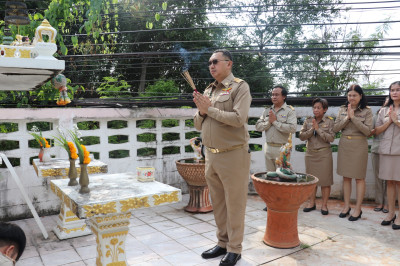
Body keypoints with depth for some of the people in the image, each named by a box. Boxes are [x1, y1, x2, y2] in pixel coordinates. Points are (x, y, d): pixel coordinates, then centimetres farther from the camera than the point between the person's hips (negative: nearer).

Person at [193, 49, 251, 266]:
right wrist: (201, 112, -4)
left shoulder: (239, 87, -5)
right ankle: (222, 243, 29)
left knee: (234, 203, 3)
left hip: (233, 155, -6)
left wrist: (210, 109, -12)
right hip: (211, 155, 7)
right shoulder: (208, 90, 15)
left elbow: (239, 118, -19)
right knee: (218, 203, 15)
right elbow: (198, 125, 17)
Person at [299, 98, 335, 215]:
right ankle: (311, 203, 22)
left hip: (324, 154, -3)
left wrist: (318, 129, -15)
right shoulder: (308, 121, 7)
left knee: (325, 180, 1)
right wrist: (312, 129, -13)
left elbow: (331, 138, -11)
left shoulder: (329, 121, -1)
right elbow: (301, 136, -1)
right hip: (310, 153, 3)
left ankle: (324, 205, 13)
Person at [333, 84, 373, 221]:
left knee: (359, 178, 2)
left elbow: (367, 131, -13)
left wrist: (353, 117, -17)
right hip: (344, 145, 4)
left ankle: (358, 209, 11)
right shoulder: (342, 110, 7)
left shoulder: (367, 111, -3)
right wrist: (347, 118, -11)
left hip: (359, 146, -4)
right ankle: (346, 206, 20)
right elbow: (335, 128, 2)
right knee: (346, 177, 10)